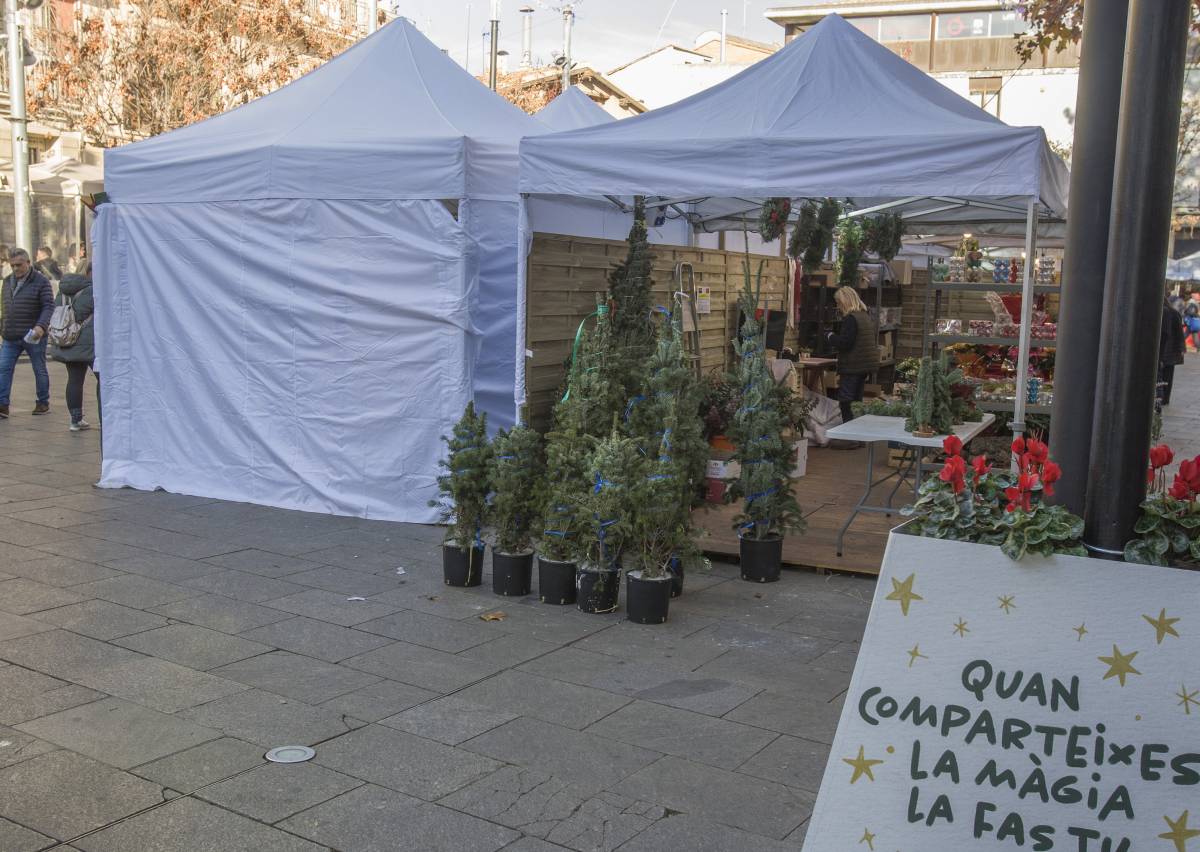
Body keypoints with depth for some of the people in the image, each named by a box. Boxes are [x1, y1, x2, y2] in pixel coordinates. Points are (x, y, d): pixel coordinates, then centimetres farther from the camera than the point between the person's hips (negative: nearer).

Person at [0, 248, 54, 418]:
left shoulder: (41, 282, -7)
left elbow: (48, 307, -14)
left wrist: (41, 326, -29)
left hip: (33, 337, -5)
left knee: (40, 370, 7)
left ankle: (43, 402, 21)